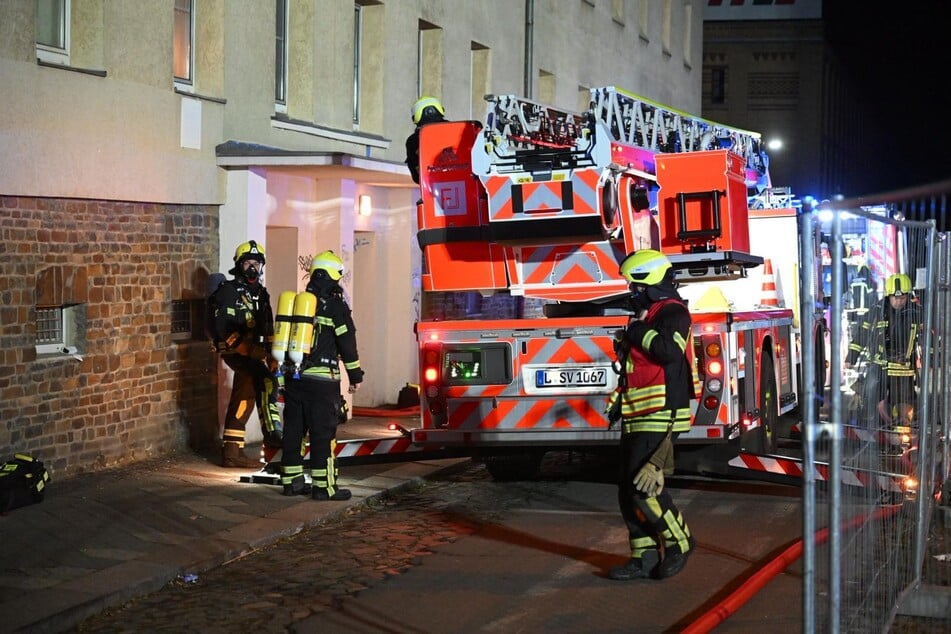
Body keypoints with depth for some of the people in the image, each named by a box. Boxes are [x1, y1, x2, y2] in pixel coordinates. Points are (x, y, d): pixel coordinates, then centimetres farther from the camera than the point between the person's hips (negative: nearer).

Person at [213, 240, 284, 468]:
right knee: (265, 381, -29)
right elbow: (223, 327, -16)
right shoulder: (229, 291, -7)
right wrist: (248, 348, -23)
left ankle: (232, 451, 14)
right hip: (234, 350, -8)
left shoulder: (261, 293, 18)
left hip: (252, 352, 8)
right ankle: (271, 432, -33)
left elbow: (268, 328, 24)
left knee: (243, 400, 9)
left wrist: (270, 351, 14)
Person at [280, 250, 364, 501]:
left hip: (293, 377, 7)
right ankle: (324, 486, -3)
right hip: (321, 379, -6)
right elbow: (347, 344, -7)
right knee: (323, 433, -3)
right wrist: (355, 376, 1)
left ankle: (292, 481, 17)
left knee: (293, 430, 11)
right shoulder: (335, 306, -8)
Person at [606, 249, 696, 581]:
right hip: (637, 417, 10)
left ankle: (679, 541, 3)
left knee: (643, 486, -14)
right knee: (629, 491, 8)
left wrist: (637, 332, -16)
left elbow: (669, 349, -29)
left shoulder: (672, 312, -10)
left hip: (659, 416, -10)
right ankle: (644, 558, 13)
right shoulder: (645, 313, 21)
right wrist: (619, 399, 27)